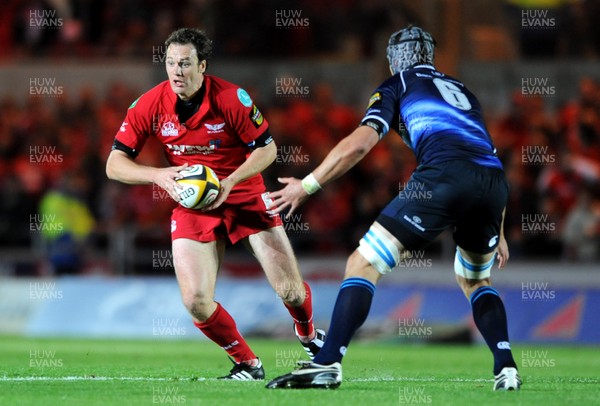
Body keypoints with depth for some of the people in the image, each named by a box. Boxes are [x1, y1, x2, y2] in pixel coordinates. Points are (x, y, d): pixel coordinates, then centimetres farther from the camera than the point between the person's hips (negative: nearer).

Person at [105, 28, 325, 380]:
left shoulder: (231, 98, -17)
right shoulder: (150, 106, -12)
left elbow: (267, 149, -9)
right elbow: (115, 163, -7)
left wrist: (230, 182, -23)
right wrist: (159, 175, -25)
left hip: (246, 197, -1)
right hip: (192, 206, 1)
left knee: (290, 289, -4)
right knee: (196, 300, -16)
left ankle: (308, 335, 32)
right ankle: (248, 364, 8)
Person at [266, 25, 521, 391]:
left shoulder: (397, 86, 20)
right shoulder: (461, 91, 36)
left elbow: (359, 144, 5)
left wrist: (306, 186, 12)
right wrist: (498, 233, 42)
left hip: (444, 176, -5)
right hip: (495, 182, 6)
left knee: (363, 265, 1)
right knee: (475, 279, 29)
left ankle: (327, 365, -12)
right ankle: (506, 368, 12)